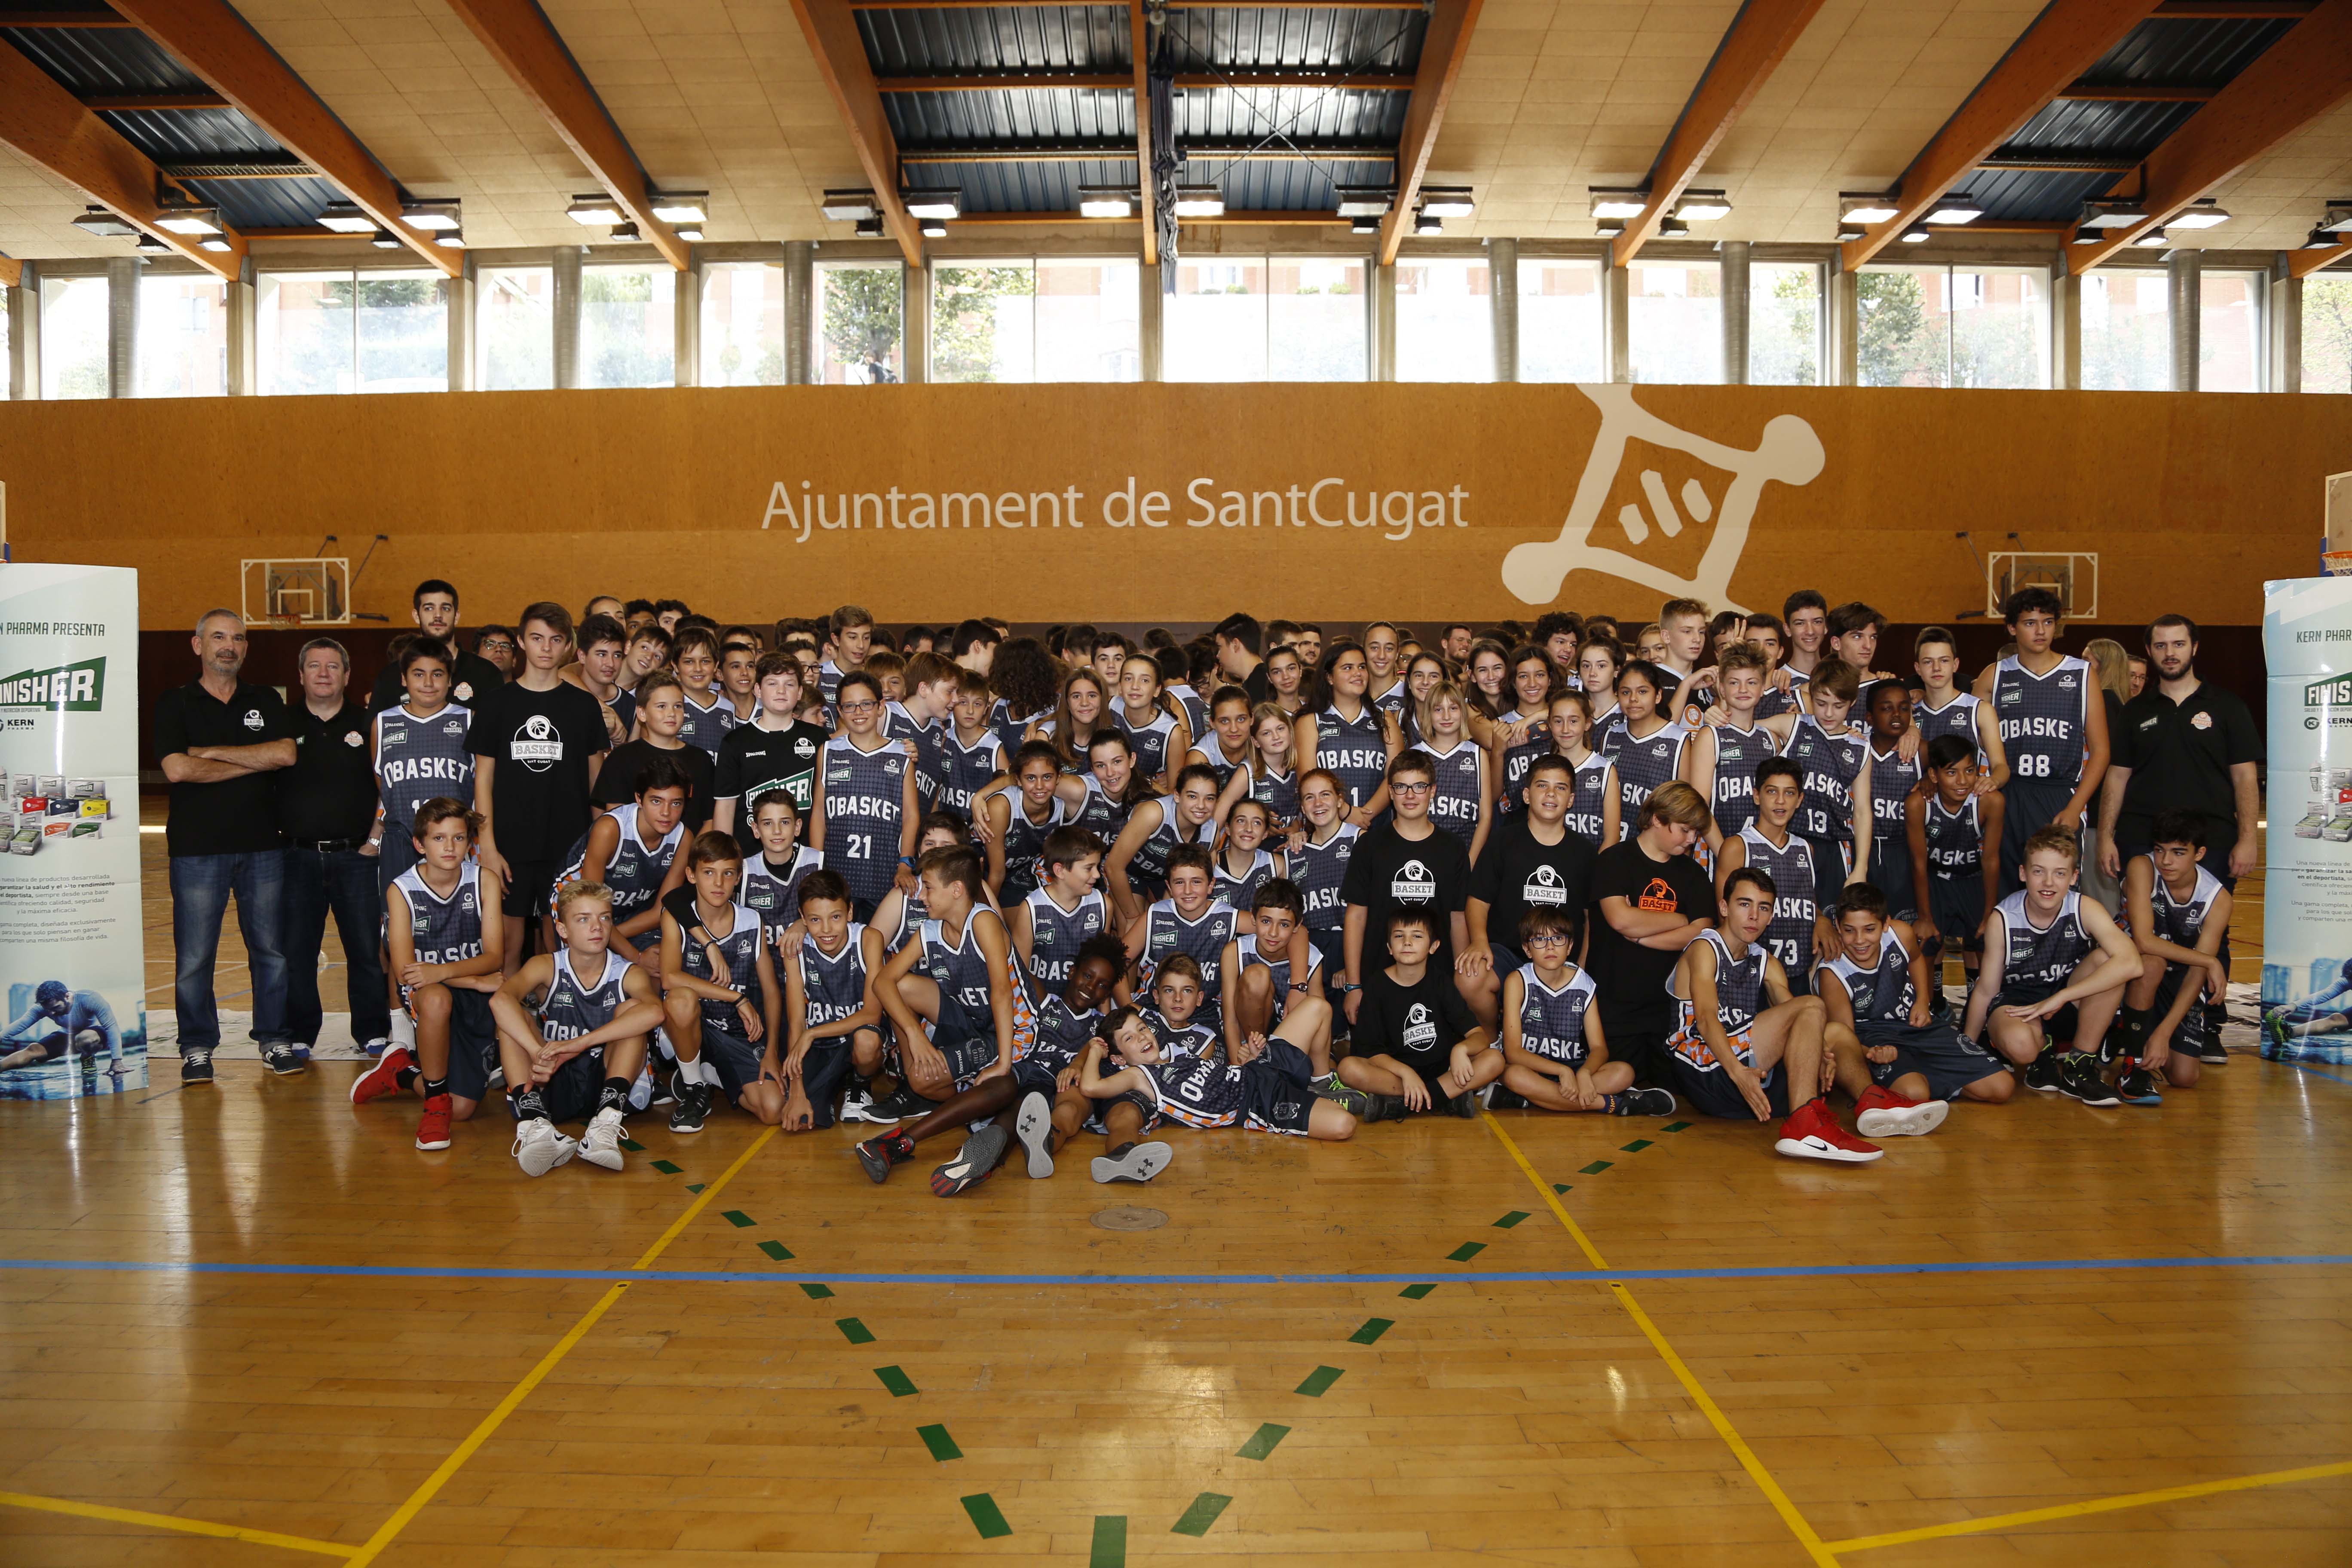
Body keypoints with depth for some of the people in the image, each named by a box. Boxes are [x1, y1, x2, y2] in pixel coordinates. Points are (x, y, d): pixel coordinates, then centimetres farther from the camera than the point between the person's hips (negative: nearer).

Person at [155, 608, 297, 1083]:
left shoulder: (265, 701, 12)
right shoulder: (175, 703, 4)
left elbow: (286, 754, -5)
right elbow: (177, 769, -11)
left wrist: (212, 752, -8)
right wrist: (254, 763, -6)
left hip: (263, 845, 2)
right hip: (197, 848, -2)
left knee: (272, 950, 5)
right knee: (194, 957, 0)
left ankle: (276, 1041, 15)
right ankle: (197, 1049, 11)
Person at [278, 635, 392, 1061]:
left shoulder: (367, 724, 5)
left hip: (356, 855, -1)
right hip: (298, 856, 1)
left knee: (367, 949, 2)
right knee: (295, 951, 5)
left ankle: (374, 1033, 12)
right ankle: (299, 1036, 16)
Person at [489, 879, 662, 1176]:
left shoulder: (629, 975, -5)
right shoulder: (547, 968, -3)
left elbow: (654, 1011, -31)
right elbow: (500, 1001, -26)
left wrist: (580, 1043, -39)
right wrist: (538, 1054, -41)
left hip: (605, 1084, 0)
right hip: (552, 1087, 1)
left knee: (631, 1008, -19)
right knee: (515, 1016, -18)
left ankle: (607, 1123, -37)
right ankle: (534, 1122, -39)